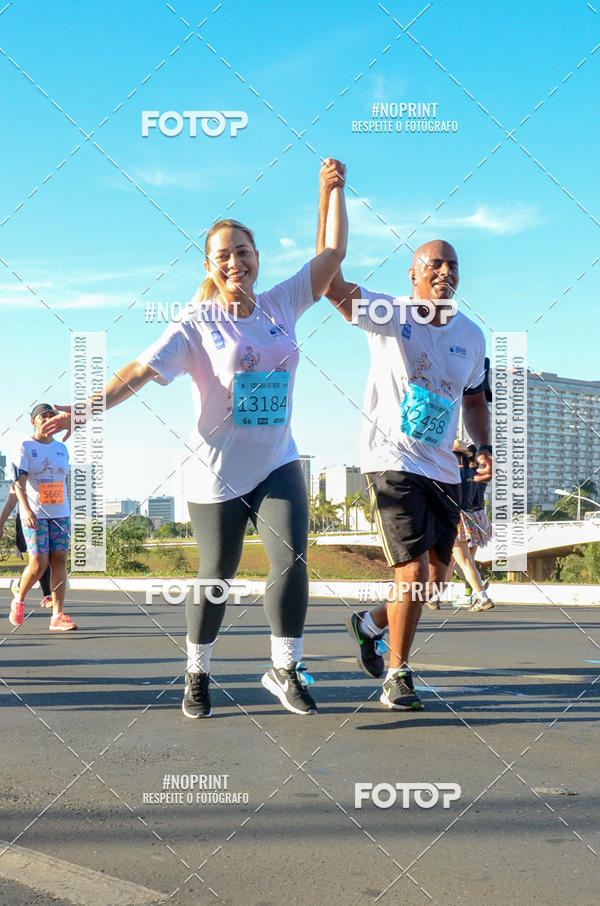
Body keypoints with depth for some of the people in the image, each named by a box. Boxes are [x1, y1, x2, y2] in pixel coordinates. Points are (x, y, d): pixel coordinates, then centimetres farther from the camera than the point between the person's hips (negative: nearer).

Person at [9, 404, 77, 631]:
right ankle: (18, 599, 17)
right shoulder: (24, 447, -3)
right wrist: (26, 509, -27)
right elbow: (19, 482, -12)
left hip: (59, 513, 5)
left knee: (60, 561, -3)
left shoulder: (61, 448, 13)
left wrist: (68, 514, 18)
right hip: (34, 514, -5)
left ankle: (57, 616, -2)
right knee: (38, 564, -11)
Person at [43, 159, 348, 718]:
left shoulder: (281, 305, 4)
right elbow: (141, 369, -16)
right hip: (217, 470, -3)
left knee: (292, 557, -14)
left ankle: (283, 670, 2)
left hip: (276, 463, 3)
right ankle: (197, 674, 26)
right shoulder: (197, 325, -7)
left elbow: (333, 254, 8)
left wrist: (332, 189, 8)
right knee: (216, 575, 4)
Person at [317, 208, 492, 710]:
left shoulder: (471, 336, 8)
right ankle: (397, 676, 7)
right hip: (393, 463, -6)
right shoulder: (388, 315, -7)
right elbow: (329, 278, -21)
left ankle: (370, 623, 39)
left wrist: (486, 448, 5)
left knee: (434, 579, 10)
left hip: (444, 470, 6)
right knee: (413, 572, -13)